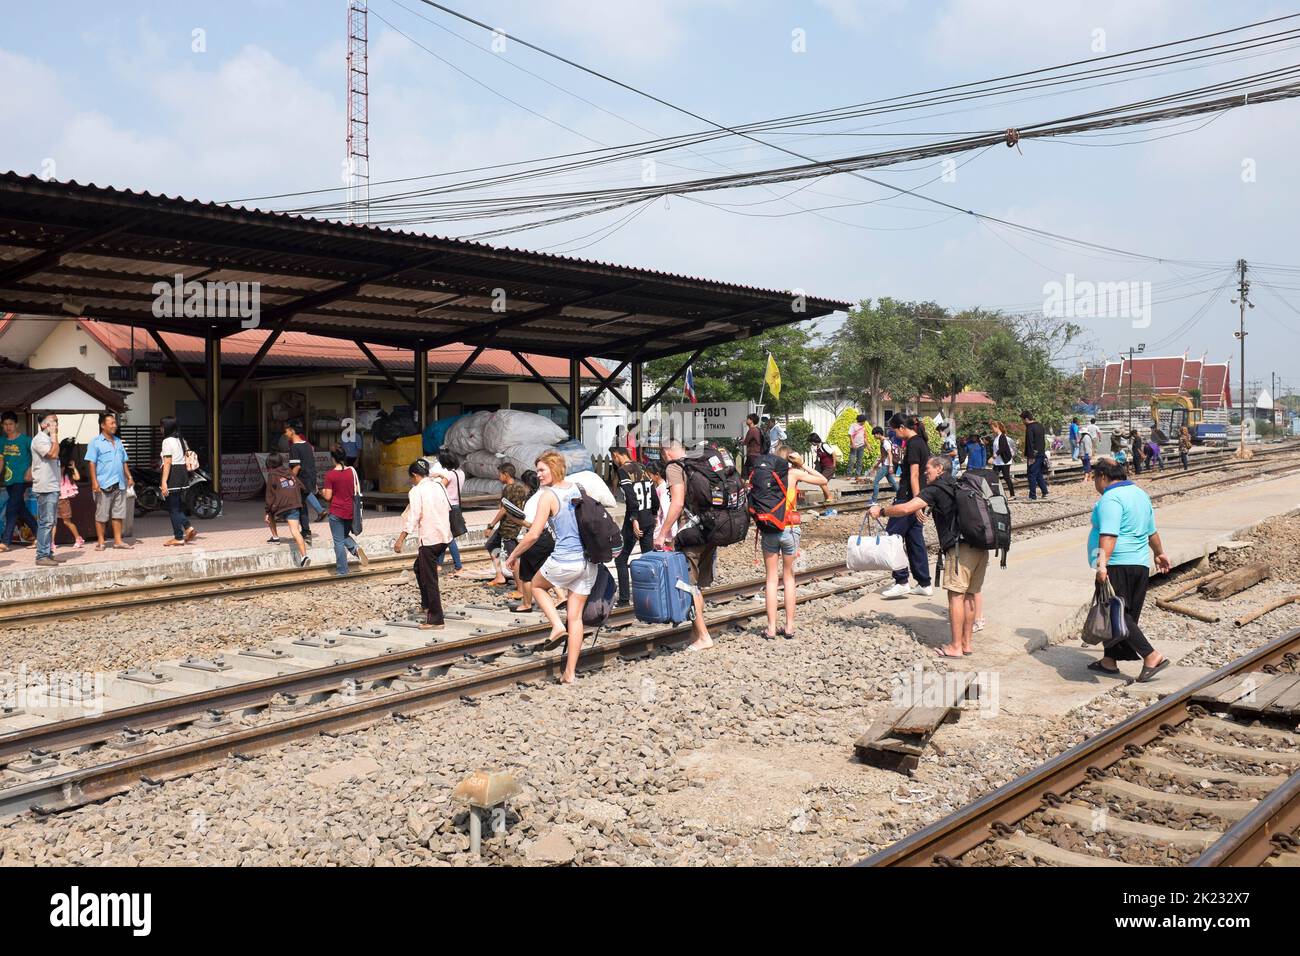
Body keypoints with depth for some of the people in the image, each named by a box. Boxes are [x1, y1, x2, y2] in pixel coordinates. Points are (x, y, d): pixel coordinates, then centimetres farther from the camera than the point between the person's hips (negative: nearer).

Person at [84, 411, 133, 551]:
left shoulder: (118, 441, 17)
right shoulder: (95, 442, -3)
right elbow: (91, 463, -8)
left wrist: (129, 477, 14)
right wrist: (94, 482, -16)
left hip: (119, 484, 6)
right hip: (104, 485, -6)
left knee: (118, 513, 8)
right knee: (101, 515, 0)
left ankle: (118, 540, 12)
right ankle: (101, 542, 6)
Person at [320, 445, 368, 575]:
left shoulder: (330, 474, -14)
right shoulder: (352, 472, -1)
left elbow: (328, 496, -13)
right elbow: (356, 492, 5)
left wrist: (322, 492, 8)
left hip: (336, 512, -4)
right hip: (350, 511, 4)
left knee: (339, 541, 5)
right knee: (345, 535, 24)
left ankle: (342, 570, 9)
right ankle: (355, 548, -5)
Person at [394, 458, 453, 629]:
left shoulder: (416, 491, -12)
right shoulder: (439, 485, 8)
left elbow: (413, 518, -18)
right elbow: (448, 507, 15)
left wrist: (401, 539, -15)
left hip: (428, 539, -8)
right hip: (444, 537, 8)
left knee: (429, 579, 1)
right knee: (420, 568, 26)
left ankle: (436, 618, 3)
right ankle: (427, 604, 28)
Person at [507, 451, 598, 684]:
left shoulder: (549, 496, -9)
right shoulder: (578, 488, 9)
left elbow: (533, 535, -11)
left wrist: (514, 554, 2)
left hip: (565, 560, -6)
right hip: (589, 561, 6)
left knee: (537, 585, 27)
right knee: (575, 616, 10)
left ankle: (557, 624, 8)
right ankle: (570, 672, 10)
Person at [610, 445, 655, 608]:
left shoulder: (623, 471, -10)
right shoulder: (642, 469, 12)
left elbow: (631, 497, -20)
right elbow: (653, 494, 13)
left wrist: (634, 520, -22)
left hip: (635, 521, -7)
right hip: (649, 520, 7)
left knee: (621, 559, 1)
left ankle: (624, 599, -1)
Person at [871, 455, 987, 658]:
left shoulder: (935, 489, -1)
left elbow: (905, 509, -9)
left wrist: (881, 511, 4)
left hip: (961, 547, -8)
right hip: (982, 547, 8)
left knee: (956, 595, -4)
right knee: (971, 594, 13)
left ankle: (955, 647, -2)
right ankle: (966, 643, 19)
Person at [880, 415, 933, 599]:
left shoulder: (913, 444, -14)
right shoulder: (921, 442, 15)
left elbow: (914, 475, -19)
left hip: (908, 498, -10)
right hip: (917, 497, 10)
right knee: (915, 540, 12)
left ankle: (901, 582, -5)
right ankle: (924, 584, 15)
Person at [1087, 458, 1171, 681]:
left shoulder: (1111, 499, -13)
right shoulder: (1140, 494, 17)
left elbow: (1109, 535, -25)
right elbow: (1151, 531, 27)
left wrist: (1102, 563, -33)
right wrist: (1160, 554, 39)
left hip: (1117, 565, -10)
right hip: (1140, 564, 10)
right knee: (1124, 615, 13)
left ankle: (1151, 656, -16)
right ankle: (1109, 660, 19)